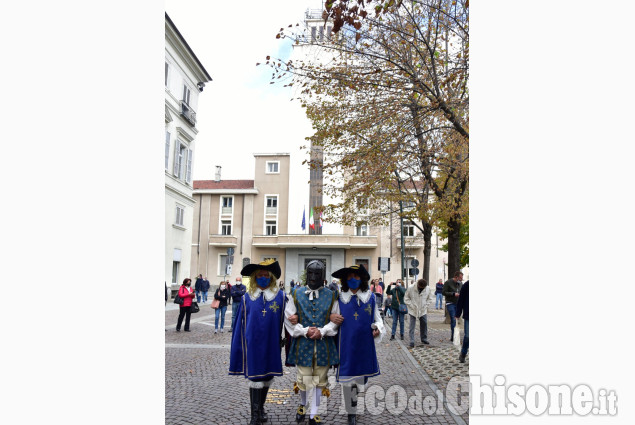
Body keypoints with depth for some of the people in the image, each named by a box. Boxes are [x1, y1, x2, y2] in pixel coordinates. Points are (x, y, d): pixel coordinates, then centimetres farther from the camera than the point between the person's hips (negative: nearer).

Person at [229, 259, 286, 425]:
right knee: (255, 378, -1)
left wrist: (282, 342, -2)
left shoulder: (280, 296, 0)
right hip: (253, 344, -1)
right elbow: (240, 324, 6)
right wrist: (239, 347, 4)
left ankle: (261, 407, 34)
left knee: (268, 377, 13)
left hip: (271, 344, 1)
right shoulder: (247, 298, 2)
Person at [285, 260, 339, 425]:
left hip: (323, 344, 0)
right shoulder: (297, 294, 1)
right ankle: (302, 404, 38)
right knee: (302, 378, 9)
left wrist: (322, 331, -14)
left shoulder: (331, 296, 2)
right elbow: (289, 318, 0)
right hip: (302, 343, 0)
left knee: (319, 380, 8)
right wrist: (304, 331, -12)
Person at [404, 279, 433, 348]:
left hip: (423, 311, 3)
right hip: (413, 311, -3)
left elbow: (430, 299, 8)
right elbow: (406, 299, -5)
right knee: (412, 326, -4)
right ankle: (412, 341, 0)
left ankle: (424, 339, 29)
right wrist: (411, 306, -12)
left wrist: (425, 305, -4)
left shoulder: (428, 289, -8)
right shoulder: (410, 289, -15)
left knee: (424, 324, 11)